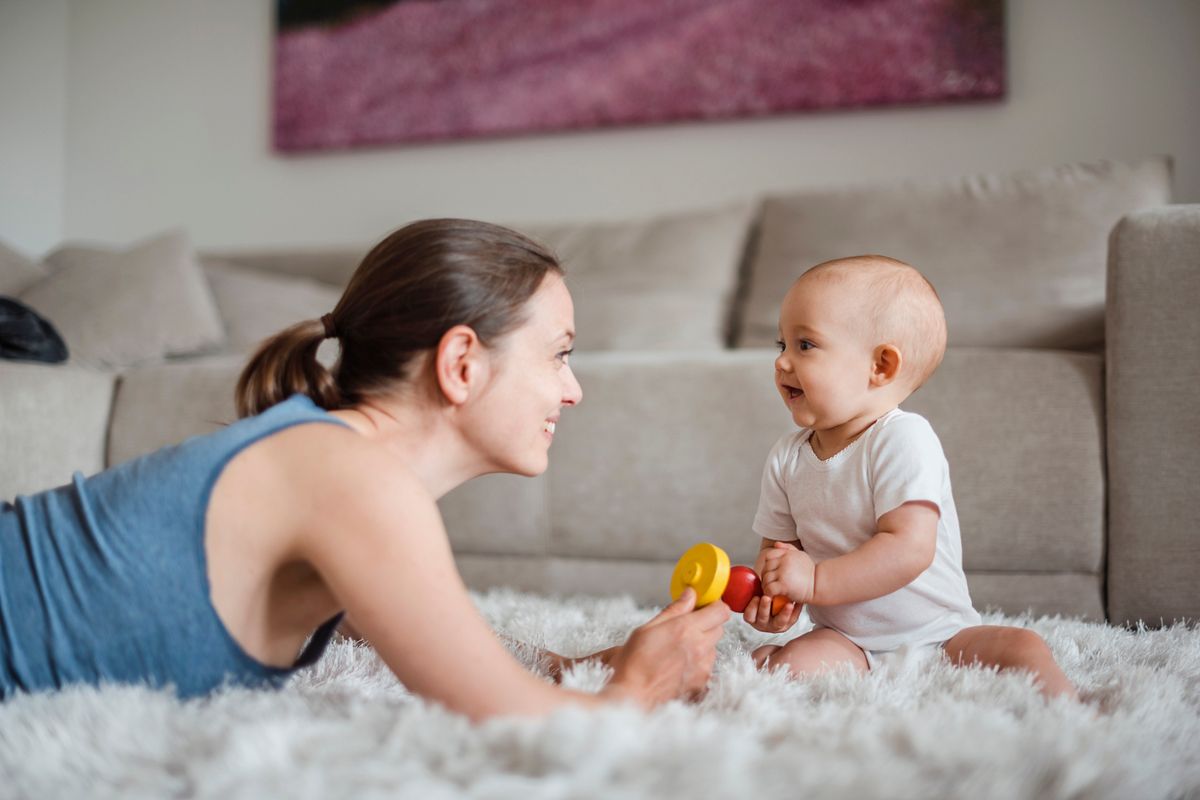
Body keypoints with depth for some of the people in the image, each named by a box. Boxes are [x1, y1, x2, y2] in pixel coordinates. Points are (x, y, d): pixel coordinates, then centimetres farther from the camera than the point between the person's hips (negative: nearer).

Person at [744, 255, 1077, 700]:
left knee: (1021, 648, -26)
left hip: (939, 634, -3)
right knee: (786, 664, -27)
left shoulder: (904, 439, -15)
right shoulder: (786, 458, 3)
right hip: (847, 643, 3)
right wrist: (769, 593, -15)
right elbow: (777, 548, 8)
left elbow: (910, 548, -25)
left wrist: (815, 580, -29)